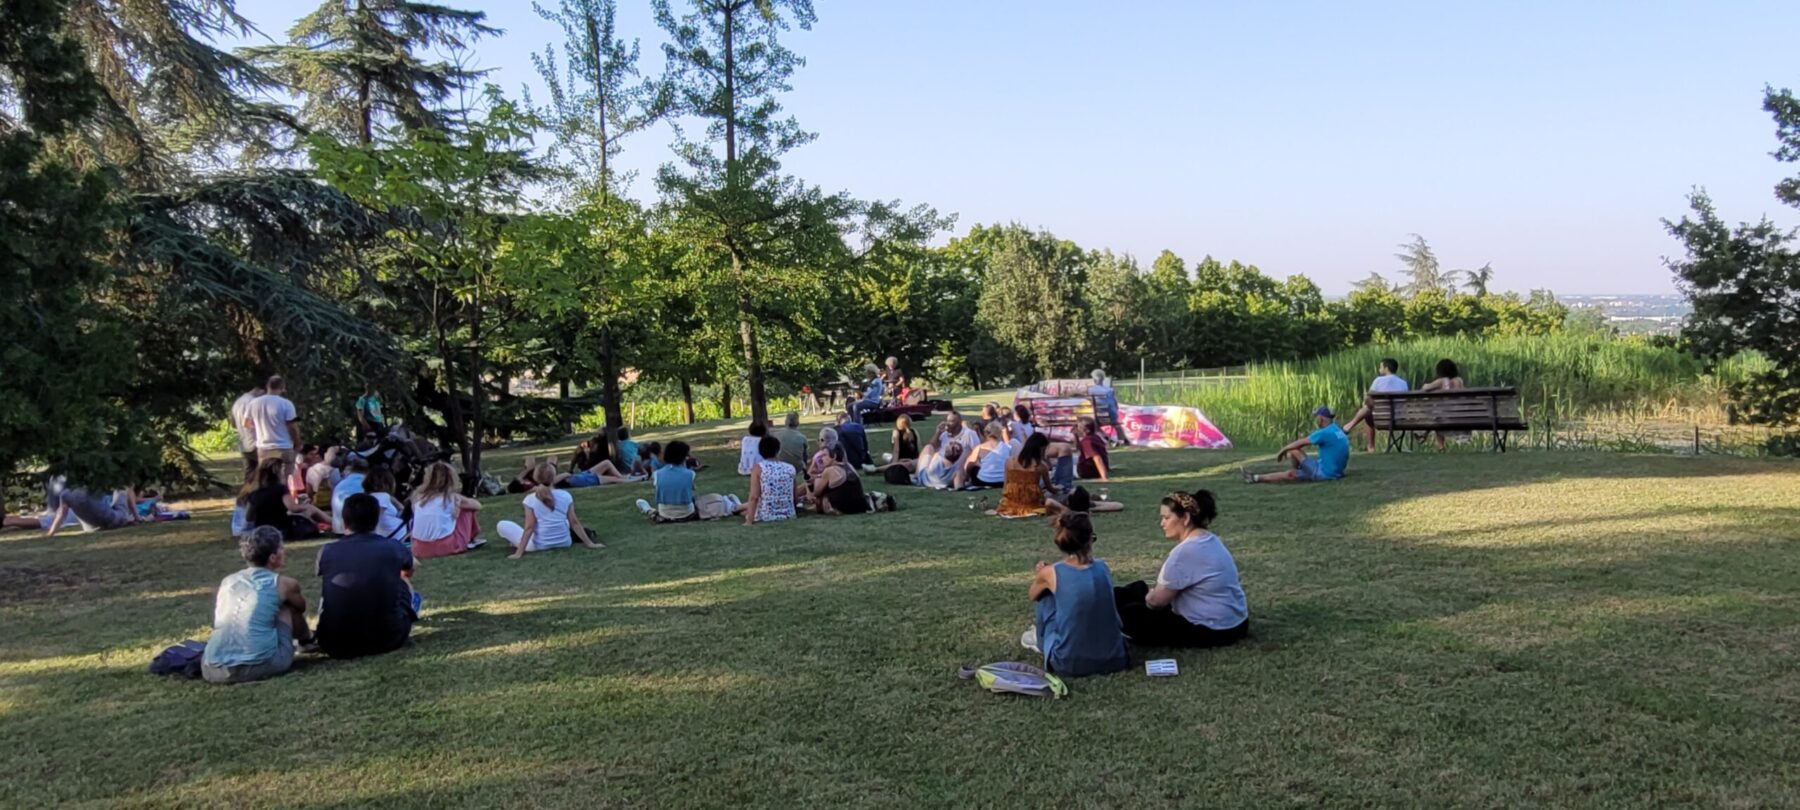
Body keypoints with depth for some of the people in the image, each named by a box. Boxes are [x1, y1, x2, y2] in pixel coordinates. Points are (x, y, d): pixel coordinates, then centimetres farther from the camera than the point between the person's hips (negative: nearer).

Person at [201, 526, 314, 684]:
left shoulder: (226, 582, 16)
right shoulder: (284, 583, 6)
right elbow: (301, 607, 29)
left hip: (214, 671, 4)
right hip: (260, 665, -4)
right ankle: (307, 640, 45)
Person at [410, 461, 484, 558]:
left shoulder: (418, 495, 8)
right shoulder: (452, 497, 1)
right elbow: (478, 505, 17)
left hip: (420, 550, 3)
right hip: (446, 546, -3)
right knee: (469, 509, 17)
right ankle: (474, 540, 34)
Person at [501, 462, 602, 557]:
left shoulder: (530, 499, -13)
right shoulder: (565, 496, -7)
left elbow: (529, 528, -15)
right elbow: (574, 522, -4)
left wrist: (519, 552, -13)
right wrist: (589, 543, 3)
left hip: (540, 545, -3)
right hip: (564, 543, 3)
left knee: (502, 525, 9)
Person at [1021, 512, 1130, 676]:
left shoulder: (1051, 573, -9)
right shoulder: (1103, 568, -1)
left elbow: (1031, 596, 15)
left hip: (1068, 663, -3)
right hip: (1112, 659, 3)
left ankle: (1042, 641, 35)